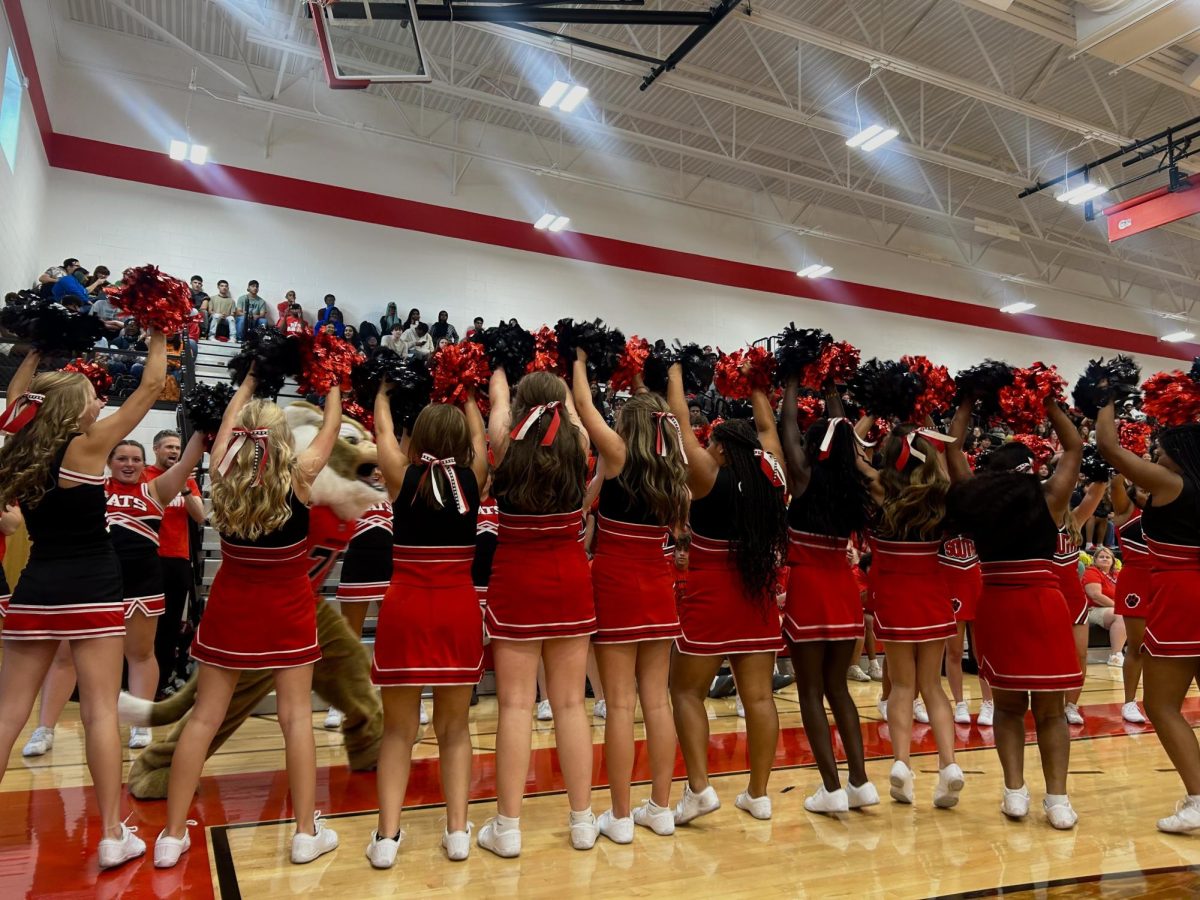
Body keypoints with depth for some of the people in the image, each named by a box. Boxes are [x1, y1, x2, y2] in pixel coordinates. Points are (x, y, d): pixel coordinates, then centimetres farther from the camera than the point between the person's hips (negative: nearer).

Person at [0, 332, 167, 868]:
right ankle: (113, 836, 3)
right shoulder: (86, 446, -9)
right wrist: (158, 337, 7)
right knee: (100, 711, -2)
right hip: (91, 593, -5)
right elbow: (152, 386, -5)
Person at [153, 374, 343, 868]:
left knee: (204, 717, 9)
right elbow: (331, 427, 1)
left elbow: (228, 422, 11)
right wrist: (332, 385, 16)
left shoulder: (223, 474, -8)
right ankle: (306, 832, 10)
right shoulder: (298, 477, -15)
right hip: (287, 609, -2)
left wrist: (248, 381, 25)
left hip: (230, 607, 3)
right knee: (296, 716, 4)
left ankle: (172, 836, 17)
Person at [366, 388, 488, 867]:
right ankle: (458, 831, 13)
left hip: (405, 611, -1)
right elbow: (478, 431, 19)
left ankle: (387, 836, 7)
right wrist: (466, 396, 36)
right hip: (459, 612, 1)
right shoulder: (472, 478, 0)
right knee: (454, 727, 14)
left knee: (399, 729, 10)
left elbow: (383, 428, 17)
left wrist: (383, 392, 35)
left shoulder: (403, 476, -2)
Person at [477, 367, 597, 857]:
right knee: (570, 703, 9)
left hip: (516, 582, -2)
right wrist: (559, 388, 40)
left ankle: (507, 827, 11)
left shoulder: (508, 444, -5)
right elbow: (571, 408, 20)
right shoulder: (577, 444, -2)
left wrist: (499, 373, 37)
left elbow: (498, 400, 16)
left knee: (516, 704, 3)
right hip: (570, 580, 2)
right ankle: (582, 821, 19)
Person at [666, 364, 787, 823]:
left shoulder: (709, 476, -12)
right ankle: (758, 794, 16)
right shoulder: (771, 475, 1)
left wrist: (674, 376, 9)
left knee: (687, 690, 7)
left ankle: (699, 788, 0)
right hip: (758, 599, 5)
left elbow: (680, 424, -5)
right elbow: (767, 427, 17)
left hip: (711, 600, -5)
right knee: (759, 695, 8)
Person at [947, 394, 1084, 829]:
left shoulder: (975, 496, 5)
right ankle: (1057, 799, 6)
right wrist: (1049, 404, 19)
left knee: (1008, 706, 15)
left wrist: (968, 404, 24)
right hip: (1044, 607, -1)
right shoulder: (1048, 497, 2)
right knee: (1050, 710, 9)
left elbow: (952, 447, 17)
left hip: (995, 608, 1)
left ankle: (1015, 792, 10)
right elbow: (1075, 447, 15)